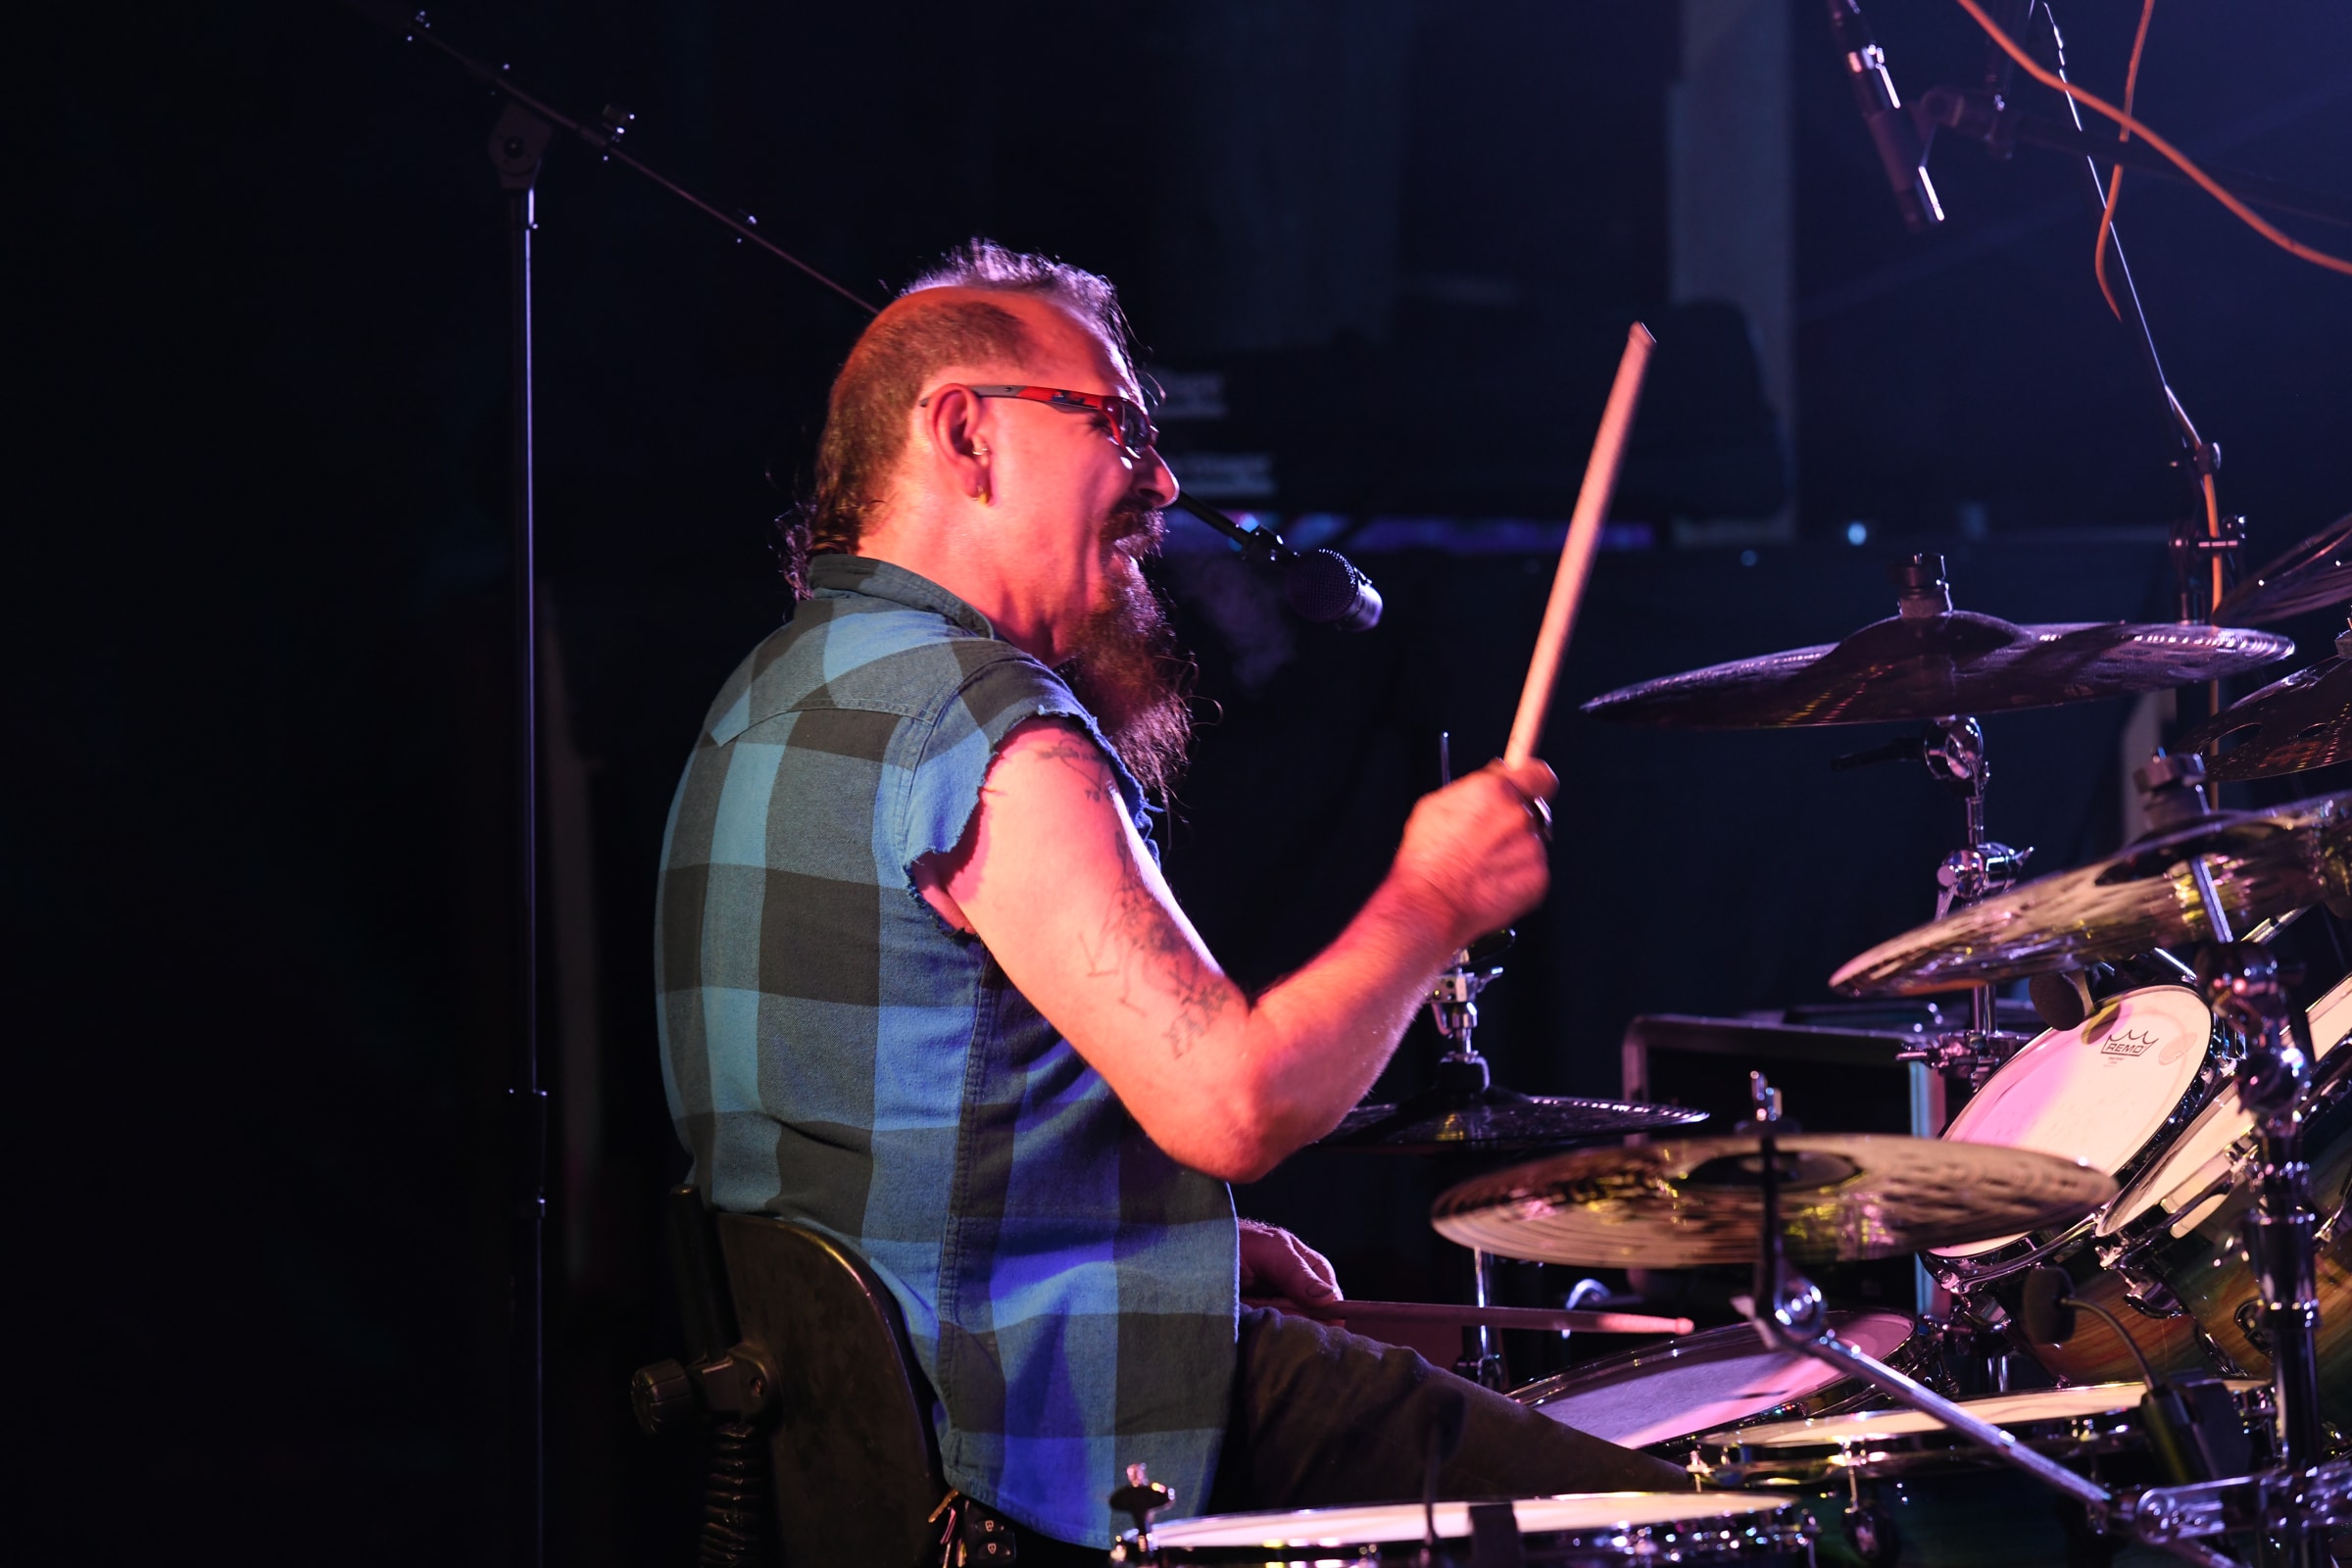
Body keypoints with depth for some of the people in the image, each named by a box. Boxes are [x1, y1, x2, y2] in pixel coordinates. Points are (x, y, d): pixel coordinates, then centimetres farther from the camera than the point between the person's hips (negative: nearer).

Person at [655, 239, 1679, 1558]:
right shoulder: (985, 722, -18)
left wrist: (1191, 1242, 17)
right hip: (1038, 1433, -11)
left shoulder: (770, 698, 15)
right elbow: (1232, 1101, -25)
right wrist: (1434, 898, -9)